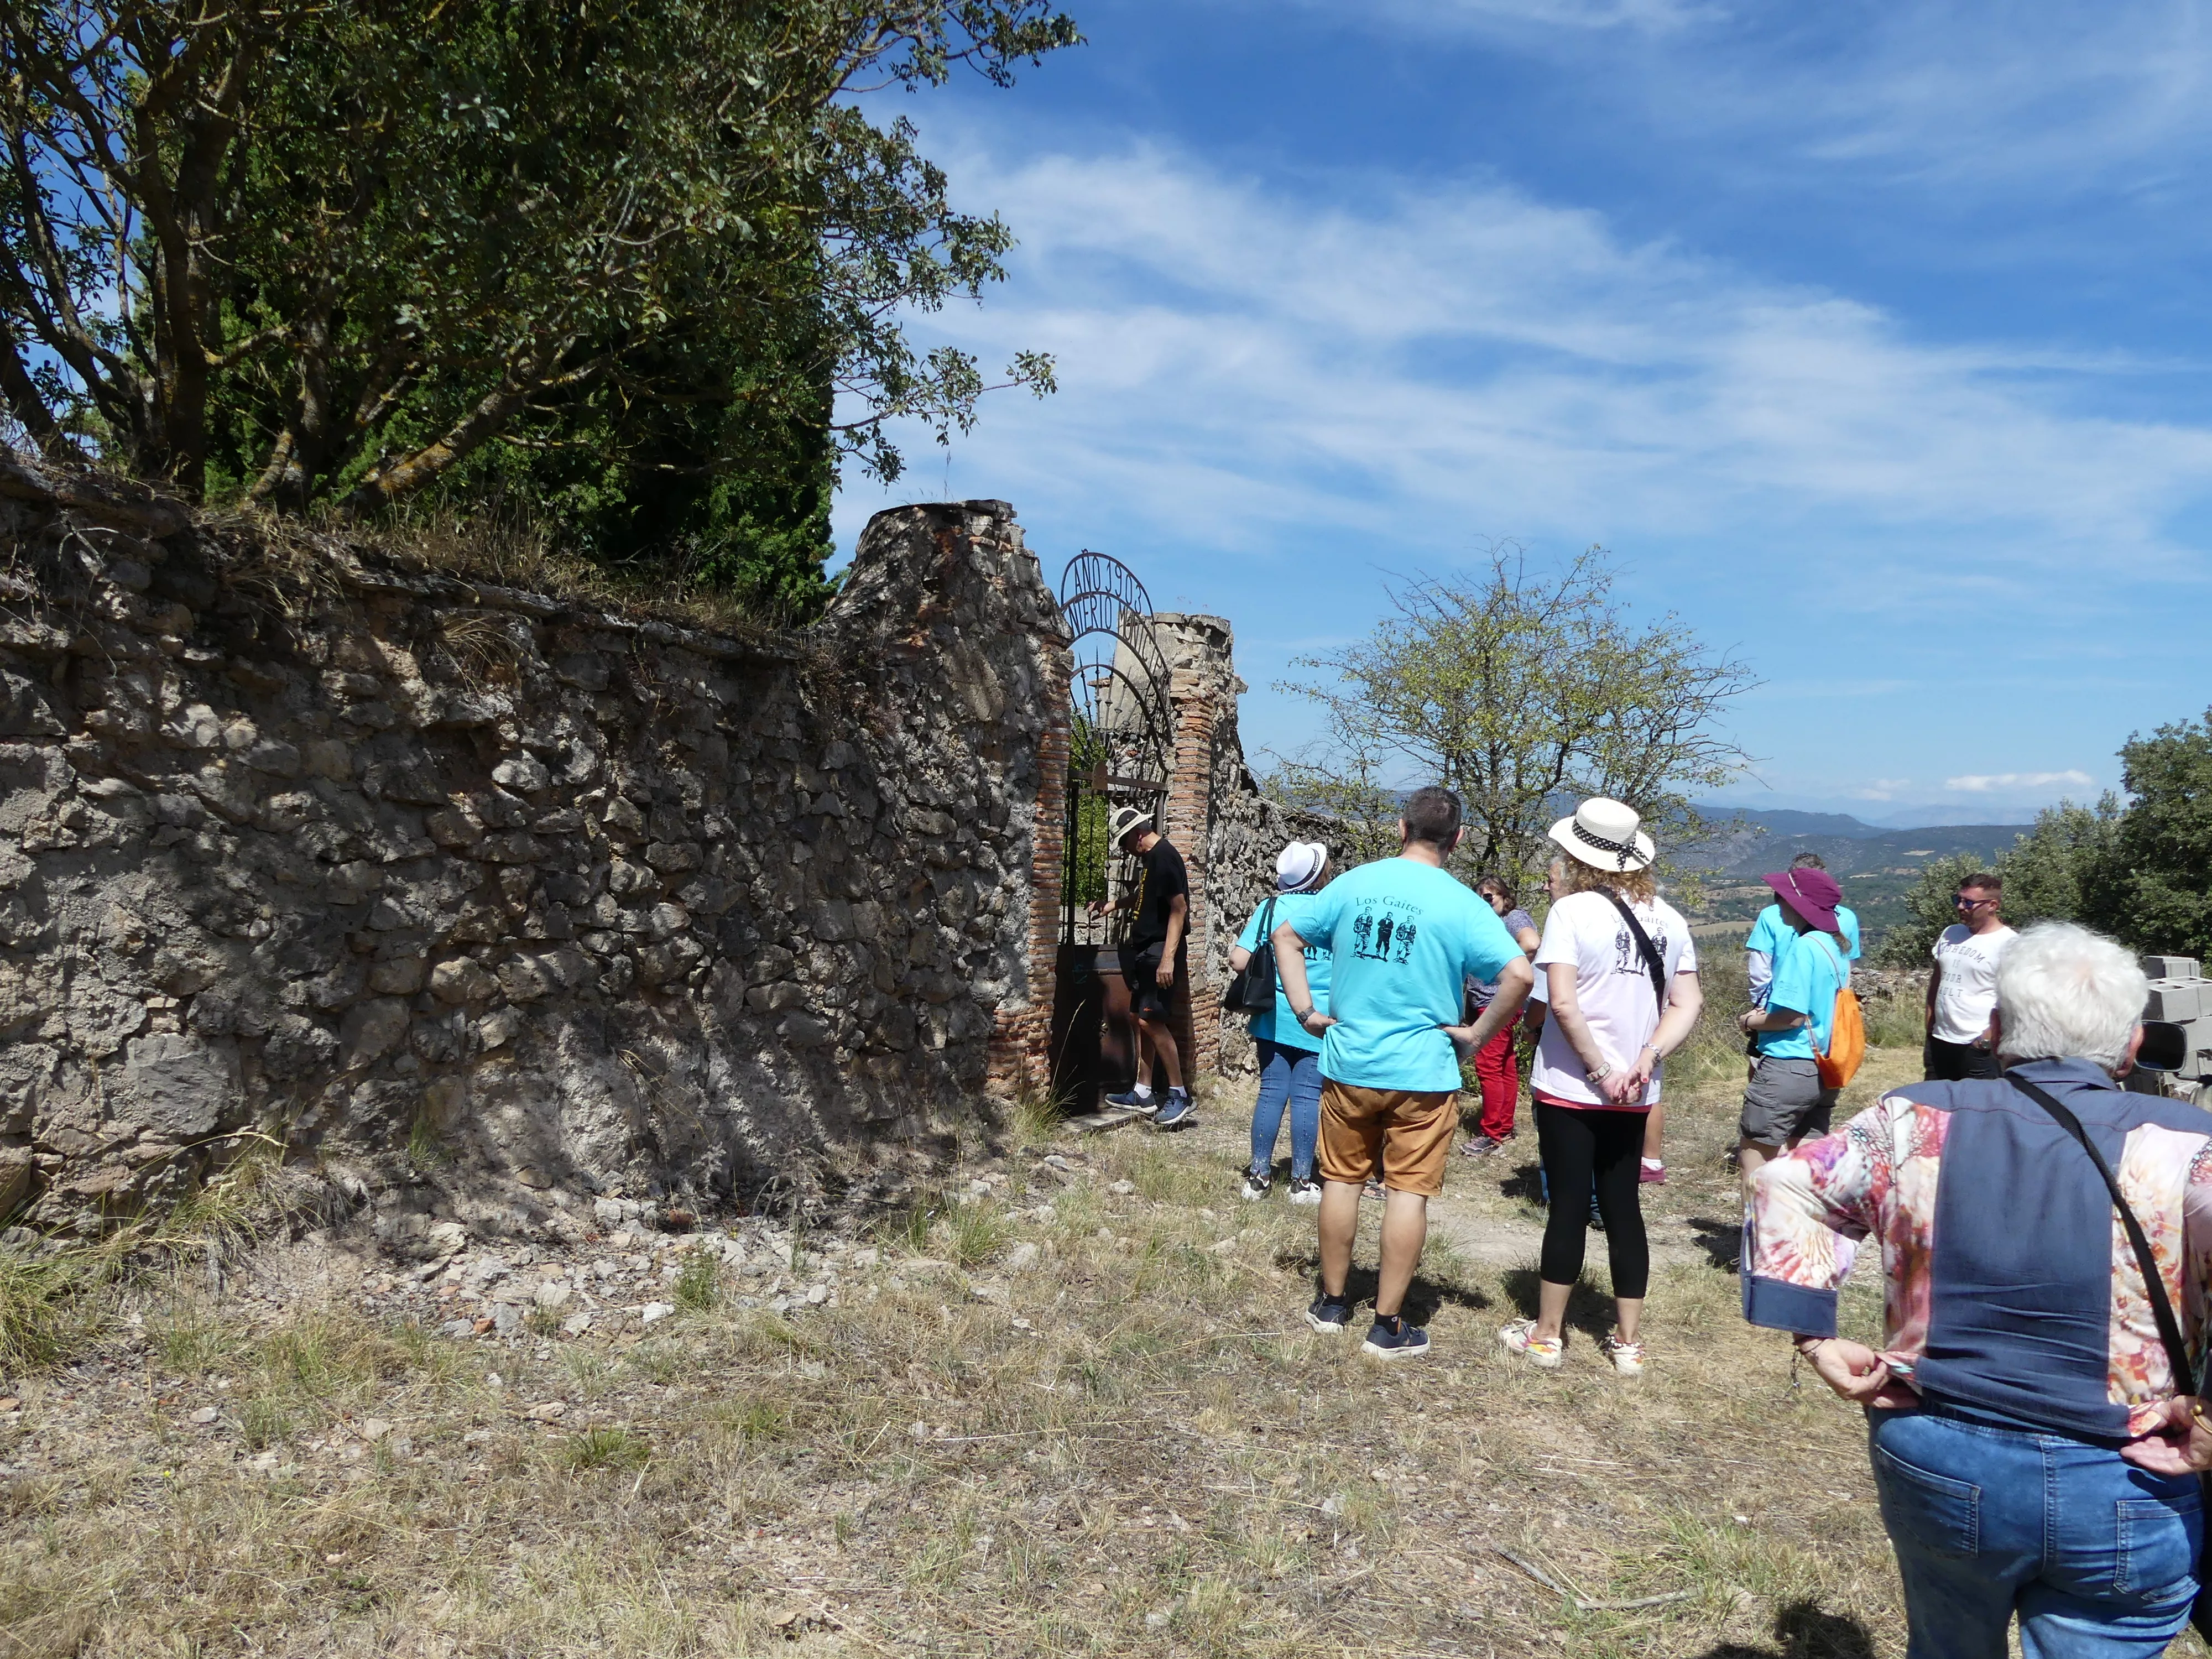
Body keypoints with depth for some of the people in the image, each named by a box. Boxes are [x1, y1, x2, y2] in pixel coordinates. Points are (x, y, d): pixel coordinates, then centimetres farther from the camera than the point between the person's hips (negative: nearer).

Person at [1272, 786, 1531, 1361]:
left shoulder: (1352, 884, 1)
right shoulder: (1462, 905, -11)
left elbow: (1287, 936, 7)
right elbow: (1519, 975, -20)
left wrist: (1305, 1011, 7)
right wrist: (1477, 1034, -8)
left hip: (1348, 1065, 3)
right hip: (1422, 1074, -3)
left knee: (1342, 1180, 15)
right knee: (1408, 1193, 5)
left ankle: (1331, 1303, 28)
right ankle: (1388, 1327, 12)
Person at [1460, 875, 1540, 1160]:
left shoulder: (1515, 918, -10)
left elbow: (1531, 944, -30)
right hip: (1488, 1003, 10)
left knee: (1488, 1066, -9)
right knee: (1505, 1067, 14)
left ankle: (1491, 1133, -5)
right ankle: (1505, 1128, 22)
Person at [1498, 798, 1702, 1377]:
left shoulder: (1573, 910, -13)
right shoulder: (1668, 918, 4)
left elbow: (1564, 1004, -20)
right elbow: (1688, 1003, 2)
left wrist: (1600, 1072, -12)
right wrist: (1644, 1060, -6)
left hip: (1569, 1088, -4)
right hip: (1635, 1096, 5)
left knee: (1569, 1205, 4)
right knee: (1623, 1207, 13)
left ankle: (1546, 1336, 17)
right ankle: (1627, 1342, 20)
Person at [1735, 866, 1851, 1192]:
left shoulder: (1803, 947, -17)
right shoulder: (1838, 945, 10)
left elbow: (1793, 1016, -19)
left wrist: (1751, 1022, -3)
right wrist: (1767, 1015, 13)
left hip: (1789, 1066, -9)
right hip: (1824, 1069, 9)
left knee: (1753, 1159, -1)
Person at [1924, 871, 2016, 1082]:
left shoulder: (2009, 943, -11)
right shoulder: (1950, 933, 10)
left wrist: (1989, 1037, -18)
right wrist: (1929, 1031, 14)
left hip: (1978, 1048, -7)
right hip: (1939, 1042, 7)